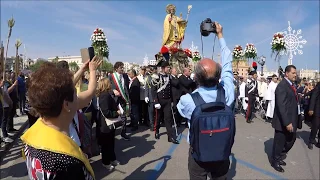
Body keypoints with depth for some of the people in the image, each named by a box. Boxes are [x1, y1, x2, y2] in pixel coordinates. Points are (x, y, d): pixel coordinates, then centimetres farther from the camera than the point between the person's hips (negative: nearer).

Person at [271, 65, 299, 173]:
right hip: (283, 121, -9)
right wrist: (287, 122, -26)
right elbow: (281, 106, -25)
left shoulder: (291, 85, 9)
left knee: (291, 139, 21)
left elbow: (293, 102, 10)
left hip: (292, 119, 9)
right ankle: (275, 161, 27)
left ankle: (280, 156, 41)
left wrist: (292, 121, 8)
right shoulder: (282, 86, -19)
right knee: (279, 142, 7)